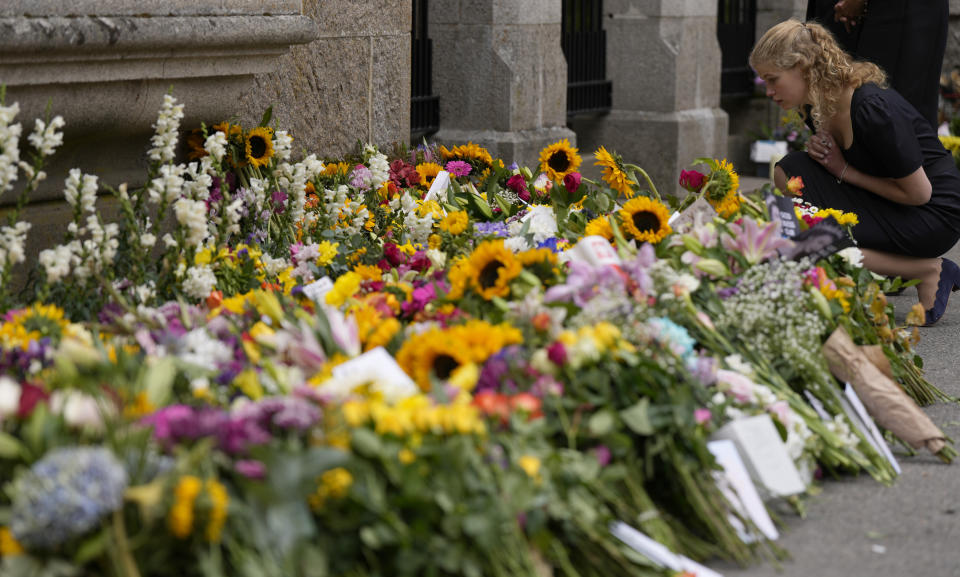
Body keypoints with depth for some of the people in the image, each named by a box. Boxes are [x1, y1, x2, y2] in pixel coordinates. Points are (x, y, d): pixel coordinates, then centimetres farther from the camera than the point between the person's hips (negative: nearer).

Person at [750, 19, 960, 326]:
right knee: (791, 171, -7)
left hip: (935, 215, -9)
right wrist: (818, 147, -5)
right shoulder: (820, 102, -1)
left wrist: (845, 171, -14)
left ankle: (929, 271, -7)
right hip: (885, 202, 9)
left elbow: (919, 193, -21)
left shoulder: (872, 108, -27)